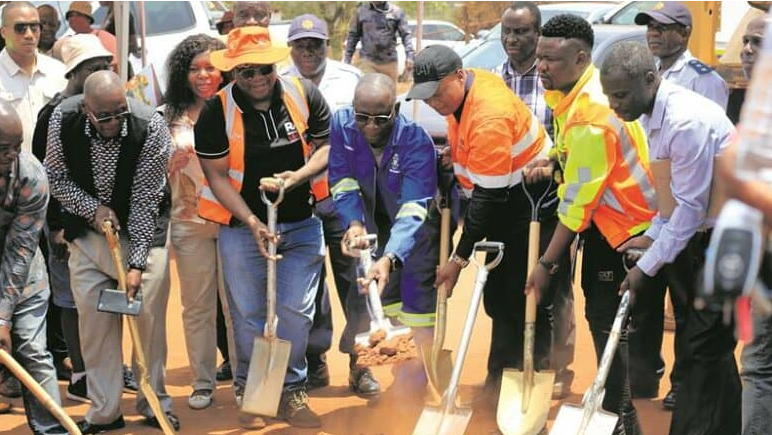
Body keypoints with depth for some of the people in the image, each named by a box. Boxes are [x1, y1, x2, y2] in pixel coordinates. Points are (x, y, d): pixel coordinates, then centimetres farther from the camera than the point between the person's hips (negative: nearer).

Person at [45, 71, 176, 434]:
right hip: (88, 227, 2)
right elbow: (56, 177, -3)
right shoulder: (62, 120, -19)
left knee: (148, 313, -4)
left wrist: (137, 264, -25)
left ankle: (154, 403, 12)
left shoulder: (151, 127, -25)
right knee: (93, 318, -1)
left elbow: (145, 200, -23)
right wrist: (93, 208, -17)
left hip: (142, 227, -2)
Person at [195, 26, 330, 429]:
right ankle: (249, 391, 21)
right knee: (248, 314, 4)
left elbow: (328, 146, 2)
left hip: (302, 225, 2)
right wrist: (252, 222, -18)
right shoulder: (216, 111, -11)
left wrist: (298, 176, -17)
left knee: (296, 312, 2)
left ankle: (291, 392, 17)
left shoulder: (305, 95, -6)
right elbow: (217, 176, -8)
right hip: (243, 226, -1)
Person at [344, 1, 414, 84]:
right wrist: (347, 59, 8)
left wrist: (409, 55, -12)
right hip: (367, 61, -1)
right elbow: (353, 36, 11)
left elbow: (406, 35, 2)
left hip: (389, 62, 1)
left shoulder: (396, 12, 5)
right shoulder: (361, 10, 6)